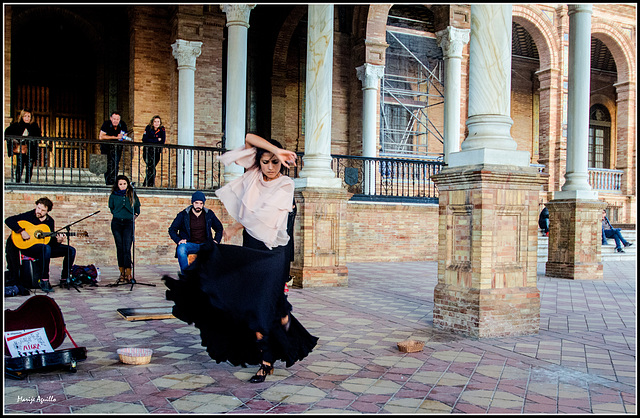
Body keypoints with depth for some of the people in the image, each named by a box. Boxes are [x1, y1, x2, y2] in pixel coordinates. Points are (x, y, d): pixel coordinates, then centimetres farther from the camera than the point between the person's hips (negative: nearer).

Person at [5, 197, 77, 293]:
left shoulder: (50, 221, 8)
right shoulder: (29, 216, -4)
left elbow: (51, 241, 7)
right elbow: (8, 220, -12)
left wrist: (57, 241, -16)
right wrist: (22, 231, -23)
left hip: (46, 247, 5)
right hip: (28, 246, -5)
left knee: (71, 250, -8)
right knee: (46, 248, -41)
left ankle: (65, 278, -1)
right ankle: (44, 281, -35)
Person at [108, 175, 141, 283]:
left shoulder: (132, 194, 8)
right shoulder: (113, 196, 9)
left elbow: (137, 208, 16)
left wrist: (134, 216, 6)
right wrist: (118, 215, 14)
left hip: (128, 223, -2)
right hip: (116, 223, 2)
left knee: (127, 249, -12)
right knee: (119, 248, 4)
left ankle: (128, 274, -15)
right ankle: (122, 273, 10)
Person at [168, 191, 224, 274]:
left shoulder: (209, 214, 9)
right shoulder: (183, 215, 4)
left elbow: (219, 228, 21)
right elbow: (172, 230, 9)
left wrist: (216, 240, 5)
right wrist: (178, 240, -8)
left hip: (205, 245, 1)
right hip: (190, 244, -1)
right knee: (181, 249, -36)